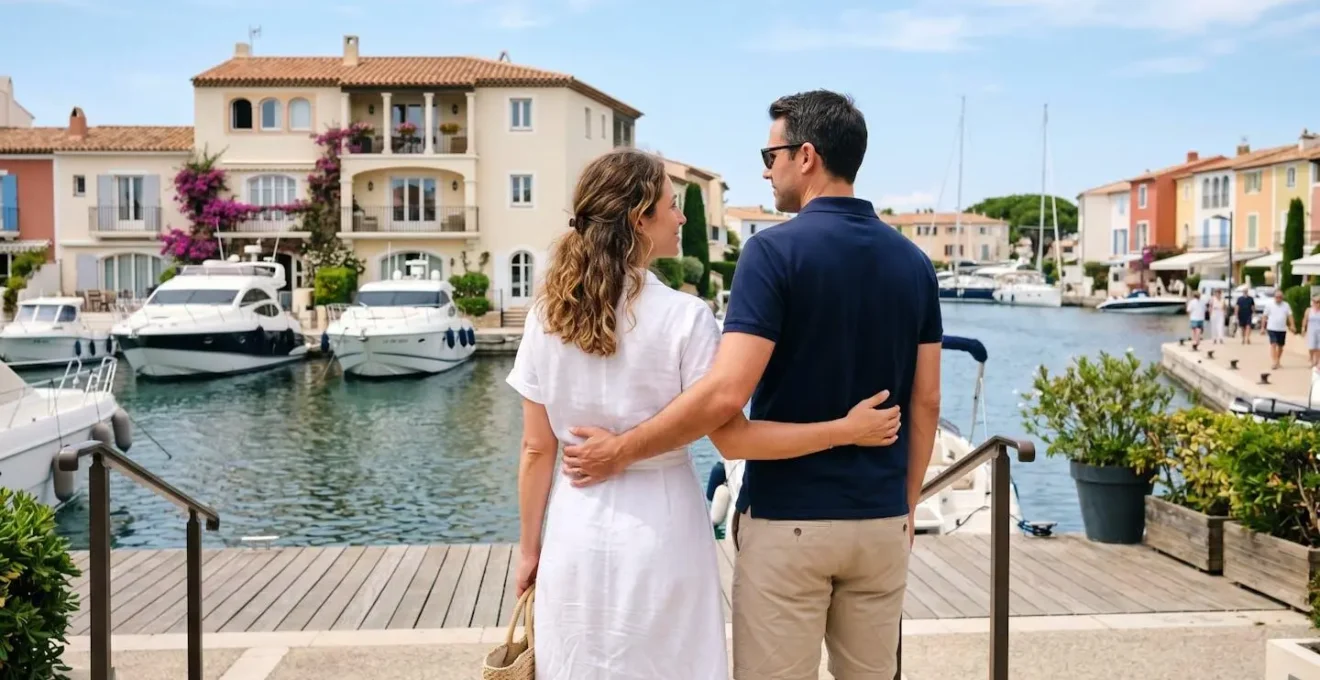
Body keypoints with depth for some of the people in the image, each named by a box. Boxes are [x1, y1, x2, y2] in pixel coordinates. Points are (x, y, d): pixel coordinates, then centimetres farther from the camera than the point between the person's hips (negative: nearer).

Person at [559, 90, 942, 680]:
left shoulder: (776, 250, -14)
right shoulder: (912, 262, 4)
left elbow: (726, 393, -23)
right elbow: (925, 402, 7)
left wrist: (621, 450, -13)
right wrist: (906, 506, 16)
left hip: (787, 519, -5)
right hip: (880, 520, 6)